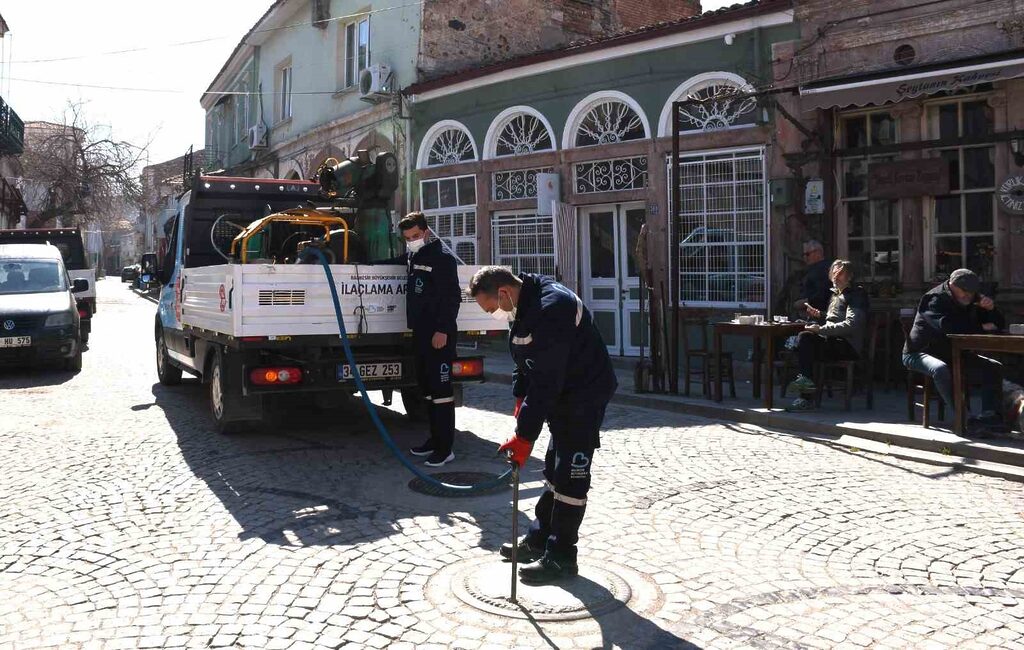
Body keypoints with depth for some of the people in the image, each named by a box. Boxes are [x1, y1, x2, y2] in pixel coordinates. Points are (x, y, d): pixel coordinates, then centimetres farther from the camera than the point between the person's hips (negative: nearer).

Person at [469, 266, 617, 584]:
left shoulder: (550, 309, -29)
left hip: (586, 395, -10)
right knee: (554, 470, 17)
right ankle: (539, 540, 28)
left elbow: (546, 381, -30)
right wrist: (521, 399, 6)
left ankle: (561, 557, 2)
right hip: (563, 394, 10)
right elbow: (524, 361, 17)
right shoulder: (524, 306, 5)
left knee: (570, 475, -6)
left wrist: (525, 435, -28)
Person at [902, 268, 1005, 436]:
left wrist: (991, 309, -12)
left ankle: (989, 414, -18)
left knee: (994, 367, -5)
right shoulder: (935, 299, -17)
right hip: (920, 353, -8)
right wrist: (981, 327, -25)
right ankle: (965, 421, -39)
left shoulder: (971, 302, 8)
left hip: (951, 353, 8)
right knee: (941, 370, -40)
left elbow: (998, 324, 11)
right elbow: (947, 325, -37)